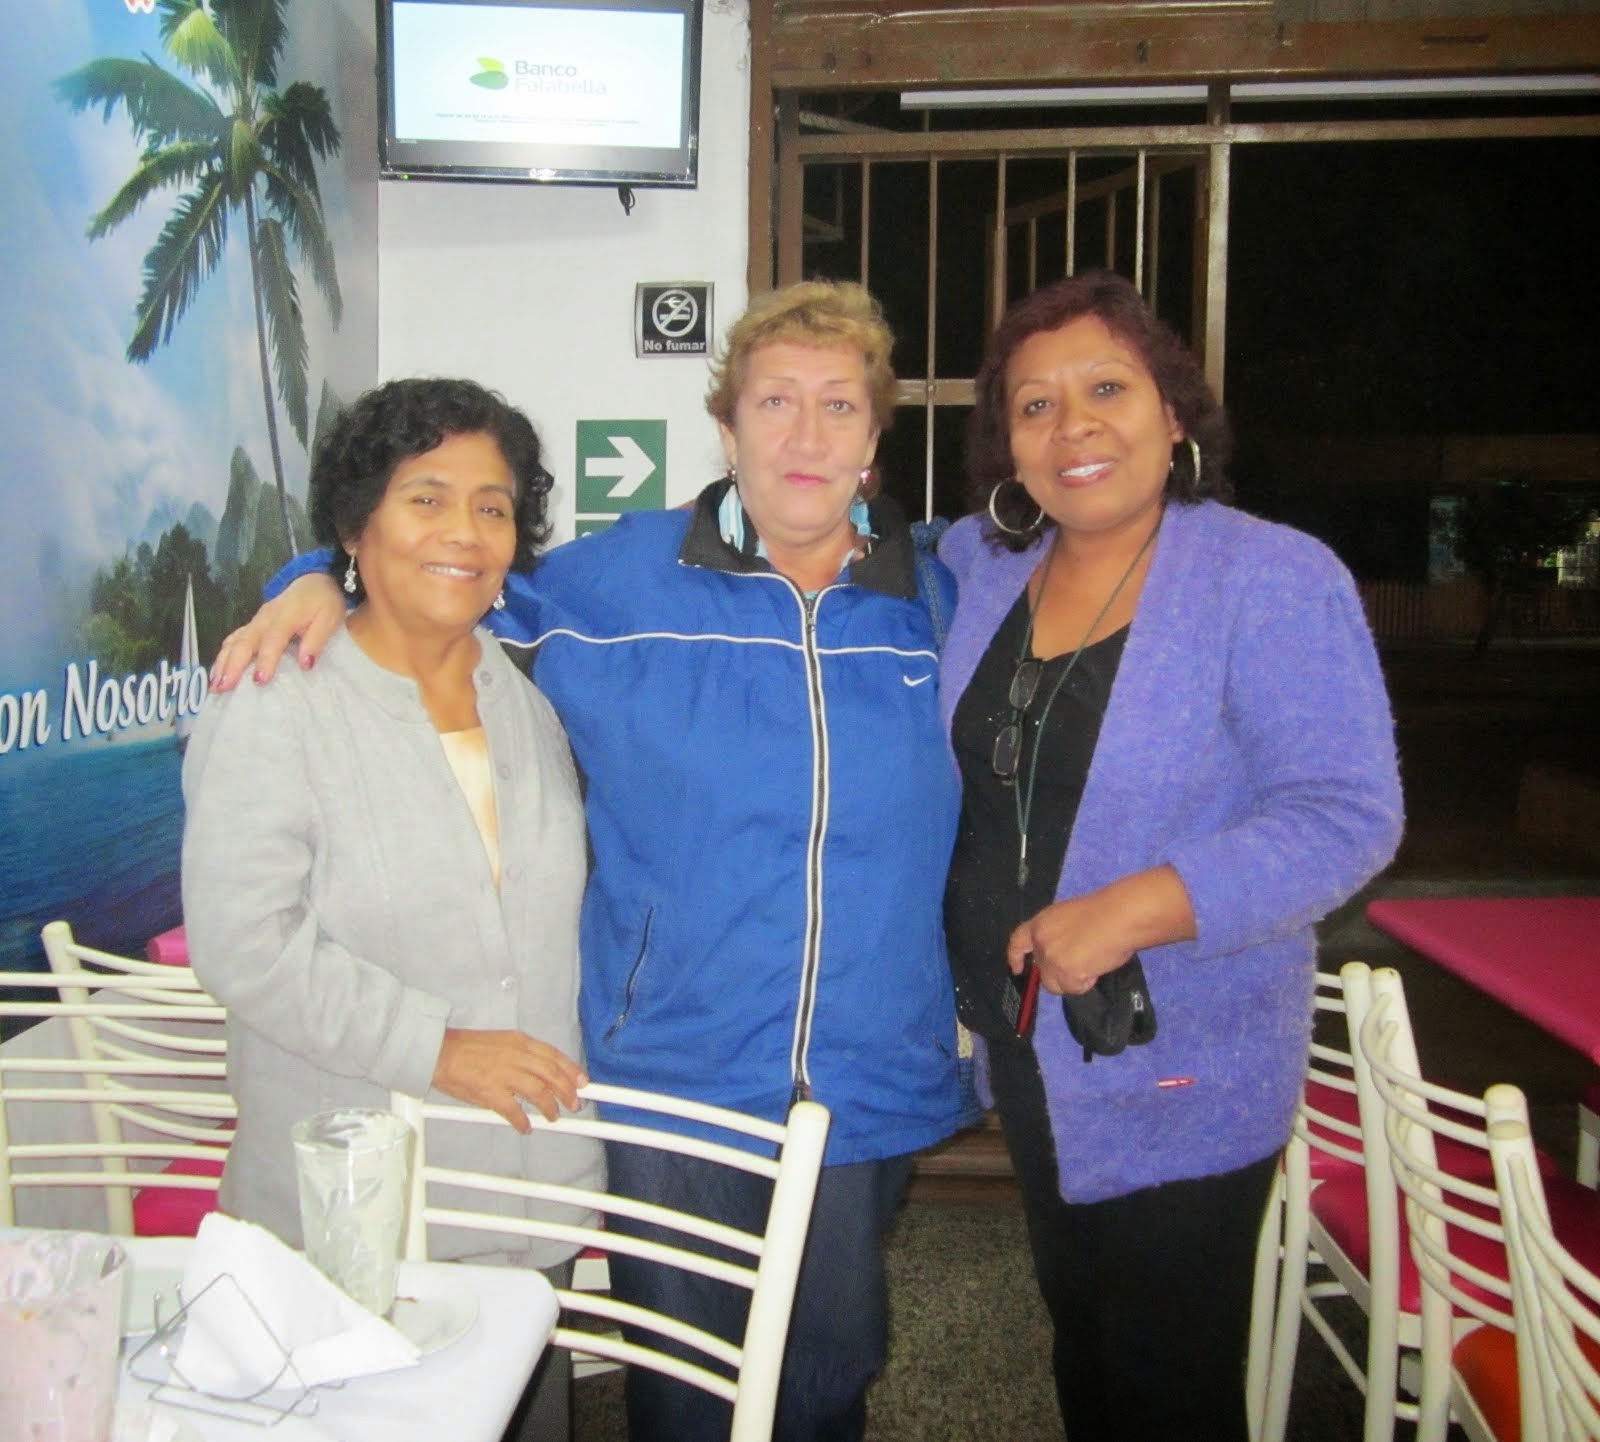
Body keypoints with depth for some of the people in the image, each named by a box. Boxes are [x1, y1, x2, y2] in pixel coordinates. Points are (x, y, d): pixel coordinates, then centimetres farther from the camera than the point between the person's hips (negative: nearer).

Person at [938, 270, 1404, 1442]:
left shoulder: (1274, 580, -17)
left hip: (1180, 1079, -6)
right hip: (1027, 1058, 6)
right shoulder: (980, 566, 0)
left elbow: (1348, 816, -21)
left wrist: (1142, 906, -30)